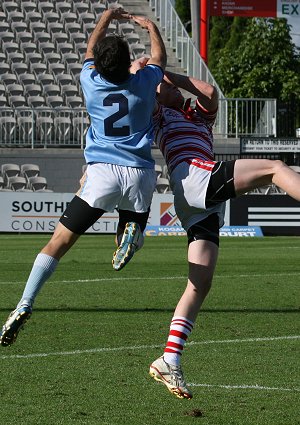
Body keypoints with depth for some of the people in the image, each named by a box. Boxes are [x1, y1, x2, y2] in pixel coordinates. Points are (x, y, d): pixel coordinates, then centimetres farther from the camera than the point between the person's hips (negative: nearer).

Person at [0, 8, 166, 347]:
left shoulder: (91, 82, 4)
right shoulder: (144, 83, 4)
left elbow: (90, 51, 26)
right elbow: (159, 58, 27)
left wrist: (106, 18, 41)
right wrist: (151, 27, 44)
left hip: (102, 173, -1)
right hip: (140, 173, 1)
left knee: (59, 241, -1)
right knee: (133, 226, 25)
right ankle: (131, 230, -13)